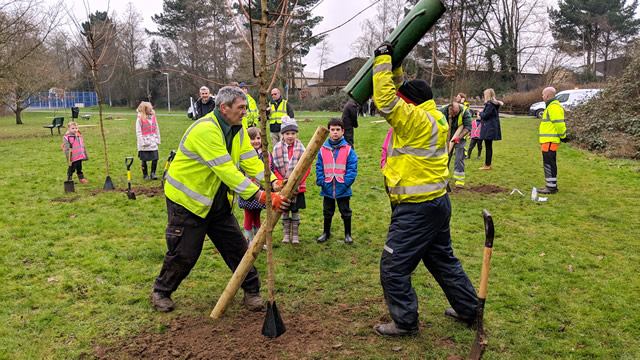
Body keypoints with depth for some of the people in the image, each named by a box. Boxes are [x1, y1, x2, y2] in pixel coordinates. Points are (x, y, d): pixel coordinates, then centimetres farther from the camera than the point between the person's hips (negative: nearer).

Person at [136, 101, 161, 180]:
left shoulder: (153, 117, 7)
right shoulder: (140, 119, -8)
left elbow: (157, 129, 13)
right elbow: (138, 132, -9)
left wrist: (158, 139, 9)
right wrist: (142, 142, -15)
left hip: (153, 142, 4)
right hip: (145, 143, -4)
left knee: (155, 158, -2)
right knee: (144, 160, 7)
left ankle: (153, 173, 10)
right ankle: (145, 174, 19)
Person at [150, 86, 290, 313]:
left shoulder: (237, 130, 1)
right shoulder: (206, 129, -28)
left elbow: (252, 162, -5)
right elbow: (226, 171, -35)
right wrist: (261, 196, -38)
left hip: (218, 201, 8)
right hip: (188, 200, -8)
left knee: (236, 245, 7)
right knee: (184, 253, 2)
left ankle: (251, 291, 20)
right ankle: (161, 292, 26)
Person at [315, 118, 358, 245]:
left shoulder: (348, 149, -7)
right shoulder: (323, 149, -1)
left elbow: (352, 168, -7)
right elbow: (319, 167, 3)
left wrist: (347, 182, -16)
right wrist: (320, 181, -7)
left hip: (343, 189, -2)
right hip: (327, 189, 2)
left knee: (345, 212, 12)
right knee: (327, 212, 17)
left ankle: (348, 234, 27)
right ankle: (326, 233, 34)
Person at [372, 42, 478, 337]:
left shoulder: (417, 119, -19)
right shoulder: (431, 117, 9)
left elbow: (386, 100, -23)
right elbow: (399, 95, 20)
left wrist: (382, 61, -14)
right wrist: (394, 67, 13)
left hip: (416, 209, -10)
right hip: (437, 202, 10)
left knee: (394, 266, 1)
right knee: (443, 260, 23)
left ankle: (405, 321, 13)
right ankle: (468, 309, 35)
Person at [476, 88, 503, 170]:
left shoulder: (490, 104, -16)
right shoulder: (494, 103, 15)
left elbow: (485, 115, -18)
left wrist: (480, 113, 1)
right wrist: (481, 116, 9)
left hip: (489, 129, -10)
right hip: (491, 128, 10)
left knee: (488, 147, -6)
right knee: (489, 147, 13)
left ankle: (487, 165, -3)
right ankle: (488, 164, 19)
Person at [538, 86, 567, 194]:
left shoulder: (553, 107, -15)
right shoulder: (551, 106, 19)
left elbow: (559, 123, -20)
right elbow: (558, 123, 23)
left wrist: (563, 136, -11)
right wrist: (562, 135, 22)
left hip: (550, 140, -11)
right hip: (548, 140, 11)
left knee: (549, 164, -7)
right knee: (549, 163, 16)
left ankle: (551, 187, -4)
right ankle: (552, 185, 23)